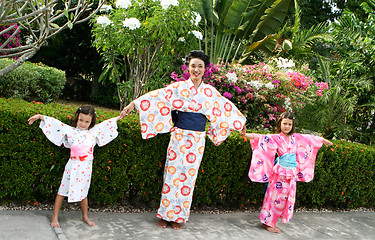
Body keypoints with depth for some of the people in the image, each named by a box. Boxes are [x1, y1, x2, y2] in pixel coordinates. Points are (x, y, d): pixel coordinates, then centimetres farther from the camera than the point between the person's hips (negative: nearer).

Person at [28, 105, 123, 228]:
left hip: (86, 167, 3)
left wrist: (118, 118, 24)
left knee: (83, 192, 15)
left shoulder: (94, 132, 5)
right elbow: (55, 123, -2)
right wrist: (40, 116, -2)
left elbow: (106, 124, 16)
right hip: (73, 166, -2)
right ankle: (55, 217, 16)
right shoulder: (70, 131, -2)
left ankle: (85, 216, 30)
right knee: (63, 190, 5)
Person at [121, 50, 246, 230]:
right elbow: (158, 95, -10)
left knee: (188, 176, 6)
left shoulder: (210, 92, 7)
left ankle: (178, 216, 19)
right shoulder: (179, 87, -1)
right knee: (173, 173, 2)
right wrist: (134, 103, -18)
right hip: (179, 137, -2)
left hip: (197, 140, 2)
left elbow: (226, 108, 18)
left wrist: (240, 123, 26)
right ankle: (164, 215, 16)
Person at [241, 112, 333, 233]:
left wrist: (323, 140, 36)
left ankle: (271, 222, 18)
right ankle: (267, 222, 11)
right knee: (276, 196, -1)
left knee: (287, 198, 8)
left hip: (292, 173, 6)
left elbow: (310, 138, 22)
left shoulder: (296, 137, 8)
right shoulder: (276, 138, -8)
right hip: (280, 172, -6)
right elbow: (262, 138, -21)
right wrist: (246, 134, -37)